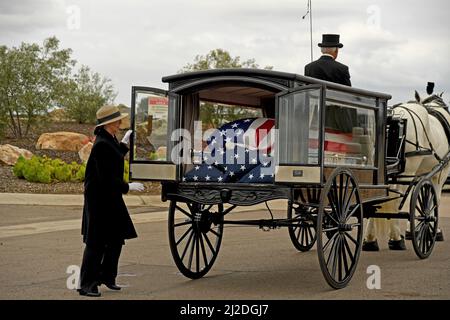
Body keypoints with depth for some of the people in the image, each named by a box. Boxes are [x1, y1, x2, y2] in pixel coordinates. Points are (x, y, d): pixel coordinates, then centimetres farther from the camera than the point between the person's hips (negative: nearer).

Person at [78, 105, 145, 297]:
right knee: (96, 243, -3)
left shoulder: (109, 141, 9)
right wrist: (128, 187, -16)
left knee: (116, 238, 14)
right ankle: (86, 284, 4)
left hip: (110, 199, 10)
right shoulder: (102, 145, -22)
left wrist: (124, 143, 22)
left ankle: (107, 277, 27)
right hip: (99, 200, -10)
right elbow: (107, 178, -24)